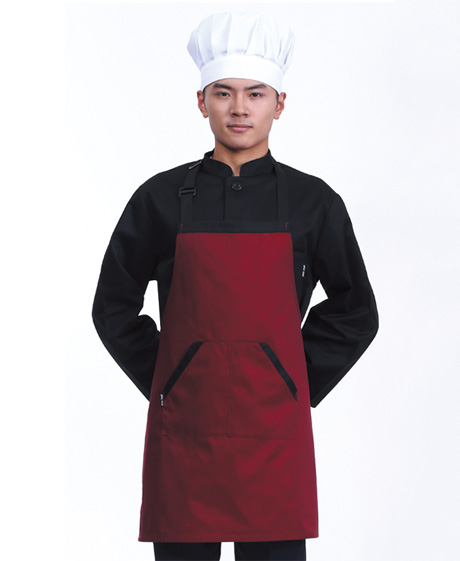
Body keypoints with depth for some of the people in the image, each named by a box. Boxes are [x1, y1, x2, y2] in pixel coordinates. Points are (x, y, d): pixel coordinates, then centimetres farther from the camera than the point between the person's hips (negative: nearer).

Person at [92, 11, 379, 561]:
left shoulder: (312, 201, 3)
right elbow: (113, 308, 10)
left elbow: (355, 313, 11)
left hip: (275, 430, 0)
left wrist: (299, 387, 5)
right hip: (183, 428, 0)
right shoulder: (162, 198, 2)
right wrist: (164, 386, 5)